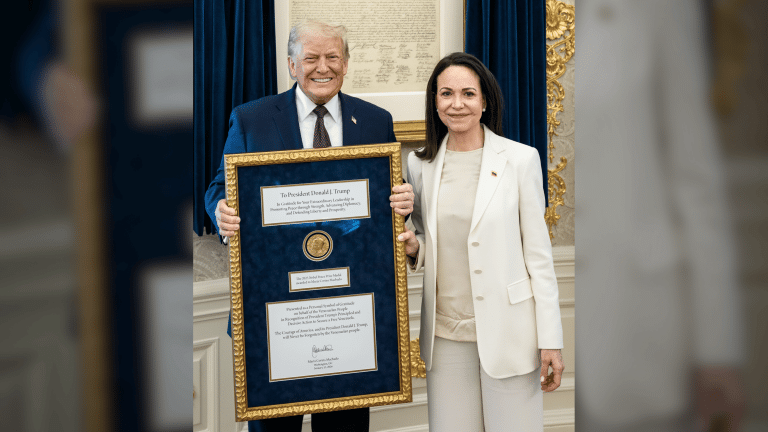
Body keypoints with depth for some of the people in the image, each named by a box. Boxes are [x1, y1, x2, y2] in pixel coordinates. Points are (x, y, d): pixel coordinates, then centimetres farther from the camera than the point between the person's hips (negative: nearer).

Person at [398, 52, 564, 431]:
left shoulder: (520, 159, -3)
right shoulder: (420, 164, 6)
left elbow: (539, 253, -3)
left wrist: (550, 340, -6)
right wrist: (413, 248, -7)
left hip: (507, 332, -3)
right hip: (445, 333, 3)